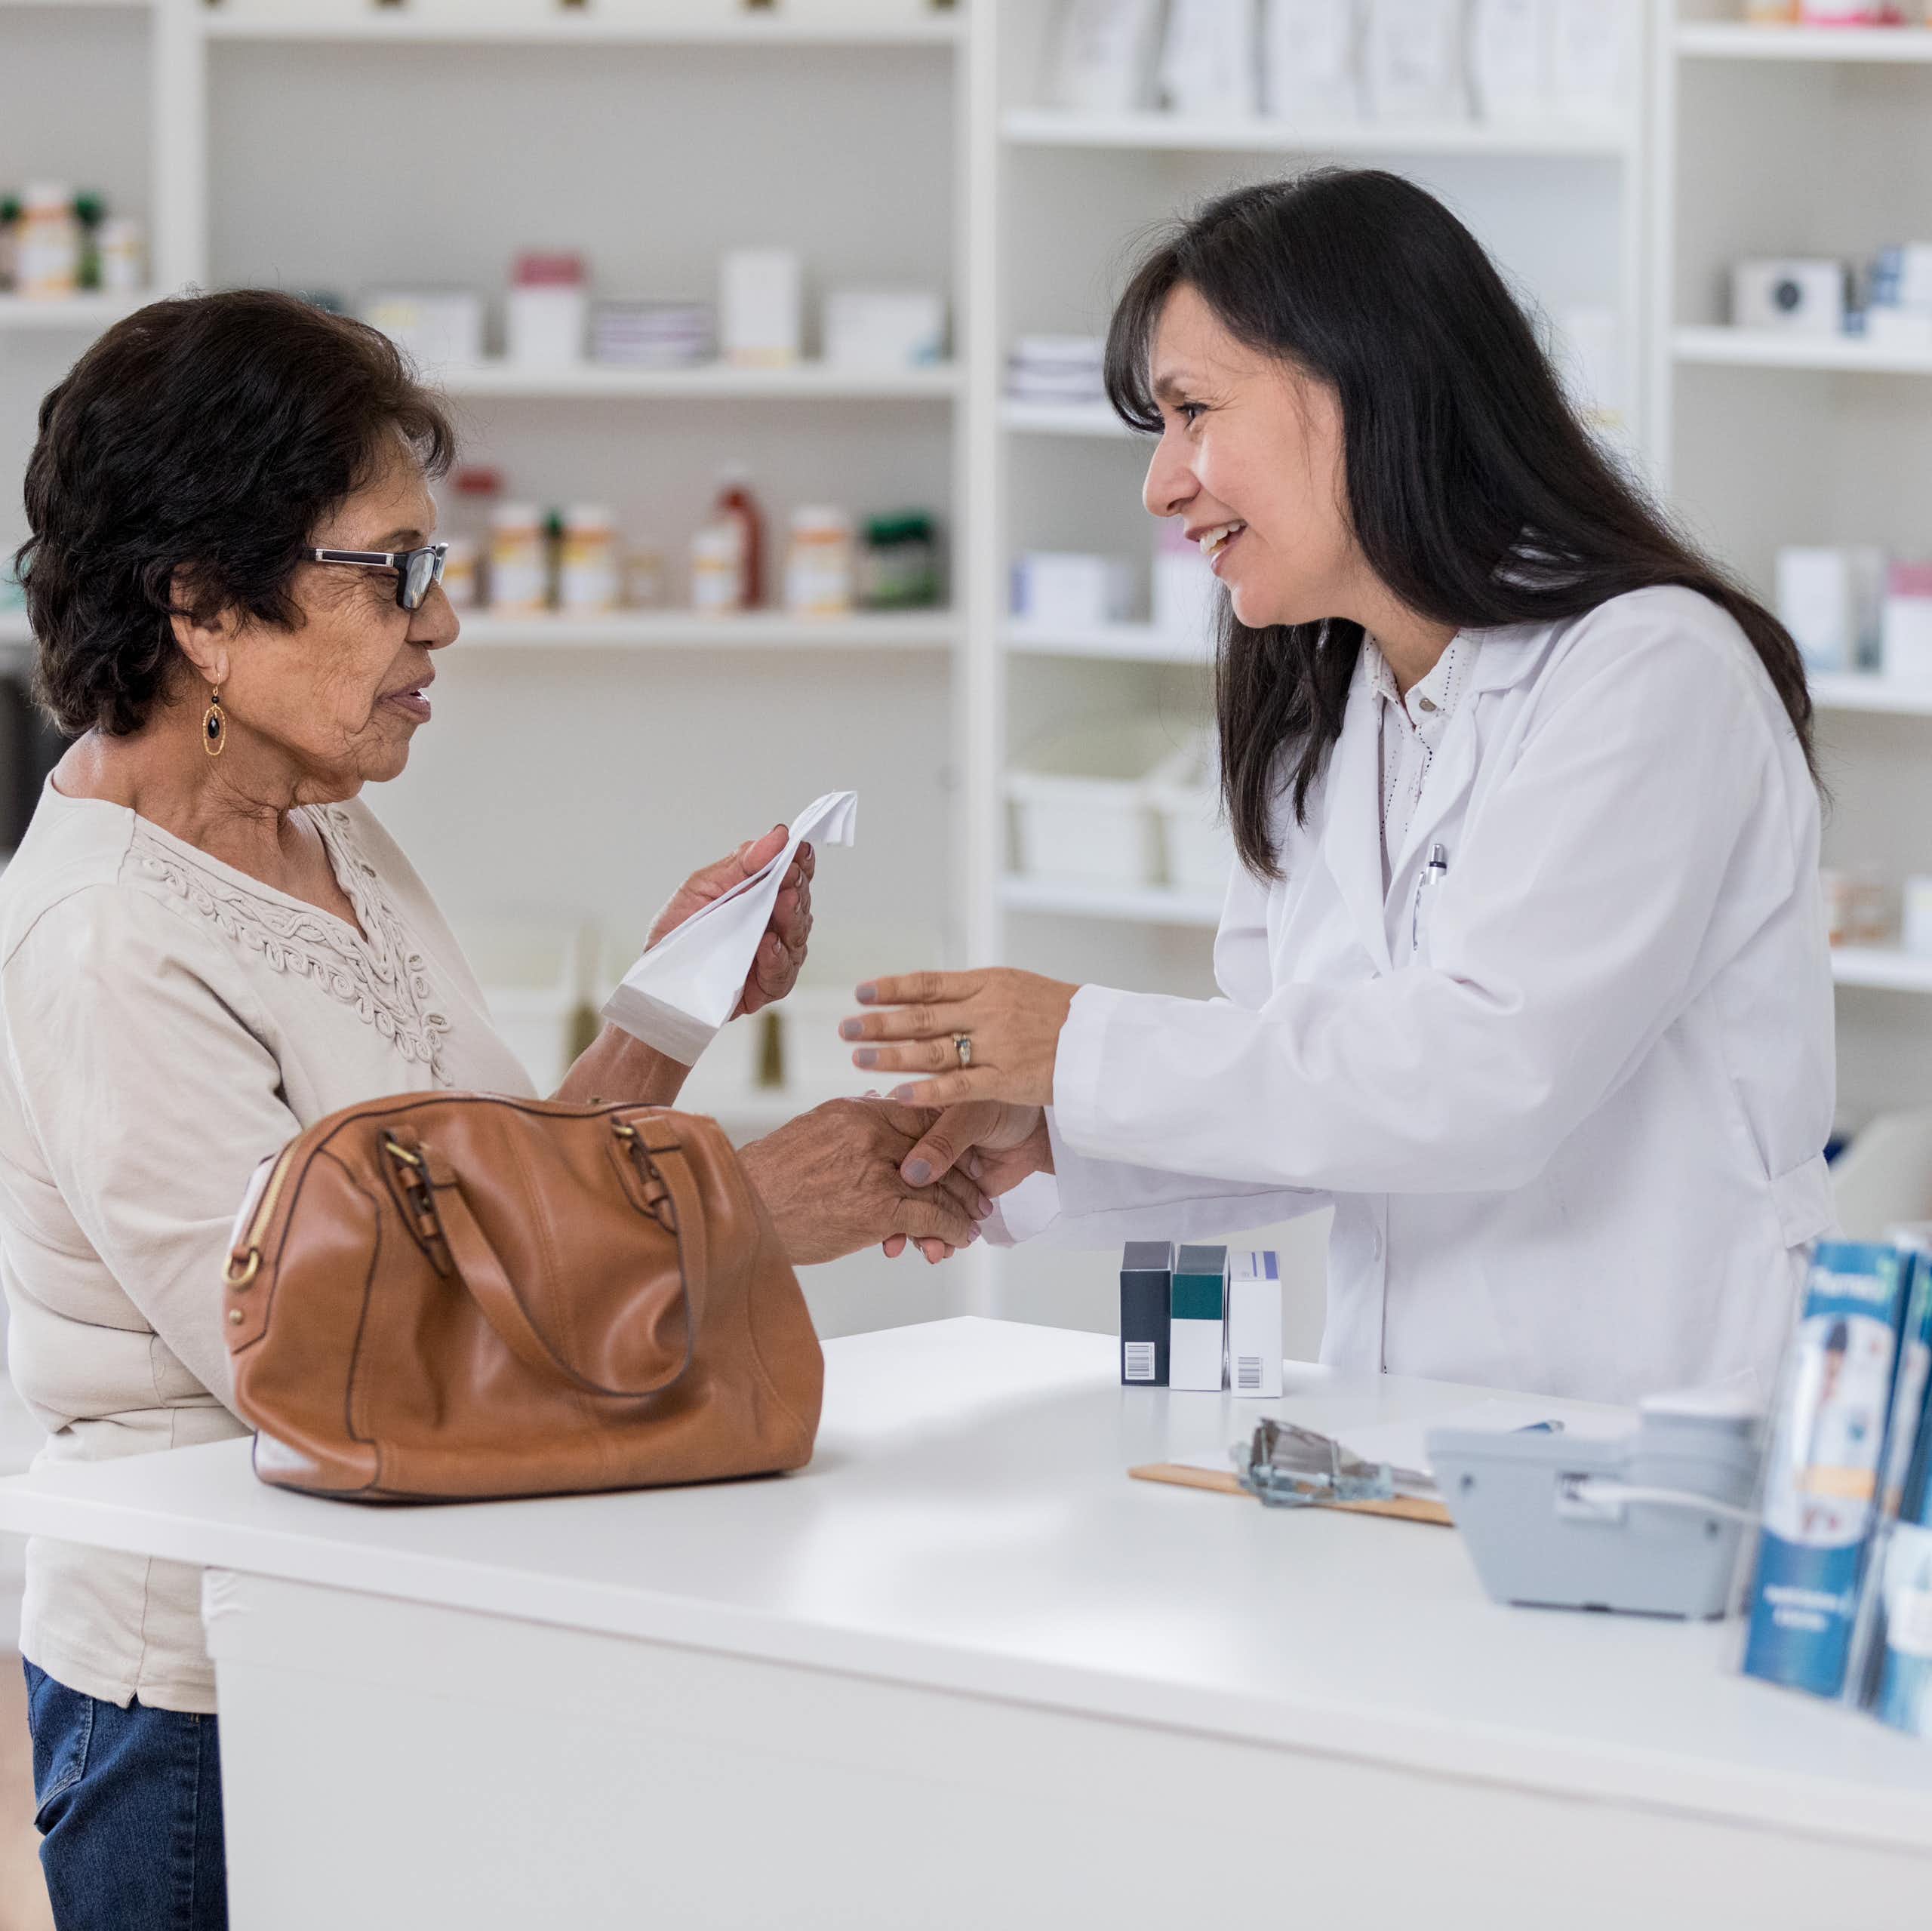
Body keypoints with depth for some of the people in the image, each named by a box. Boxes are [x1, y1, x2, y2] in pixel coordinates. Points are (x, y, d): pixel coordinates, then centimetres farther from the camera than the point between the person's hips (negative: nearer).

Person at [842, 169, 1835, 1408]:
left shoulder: (1649, 672, -8)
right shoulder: (1319, 726, 18)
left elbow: (1485, 1073, -18)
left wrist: (1084, 1050, -13)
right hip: (1404, 1446, 7)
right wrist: (1041, 1152, -1)